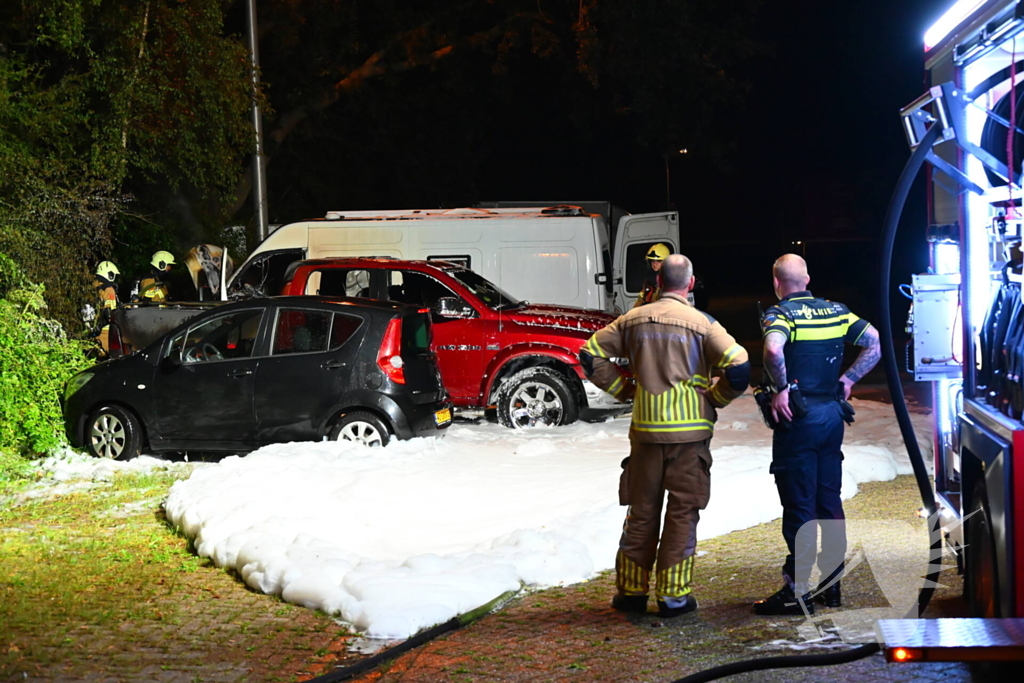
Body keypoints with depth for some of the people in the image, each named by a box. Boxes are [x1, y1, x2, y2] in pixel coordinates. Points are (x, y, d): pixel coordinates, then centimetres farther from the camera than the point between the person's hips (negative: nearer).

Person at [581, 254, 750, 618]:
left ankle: (631, 591, 19)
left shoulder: (634, 319, 4)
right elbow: (739, 367, -13)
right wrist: (715, 398, 2)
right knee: (682, 512, 5)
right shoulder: (701, 324, -6)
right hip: (690, 429, -3)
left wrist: (623, 389, 11)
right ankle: (674, 595, 7)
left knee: (641, 511, 13)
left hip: (645, 428, 3)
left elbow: (592, 355, 6)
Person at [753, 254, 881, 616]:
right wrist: (847, 379, 9)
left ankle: (797, 592, 1)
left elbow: (773, 350, -32)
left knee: (799, 507, -2)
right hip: (832, 414, 6)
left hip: (798, 418, -6)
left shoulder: (779, 314, -11)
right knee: (830, 502, 14)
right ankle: (832, 584, 21)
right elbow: (875, 343, 8)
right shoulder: (835, 311, 9)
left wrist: (781, 389, -19)